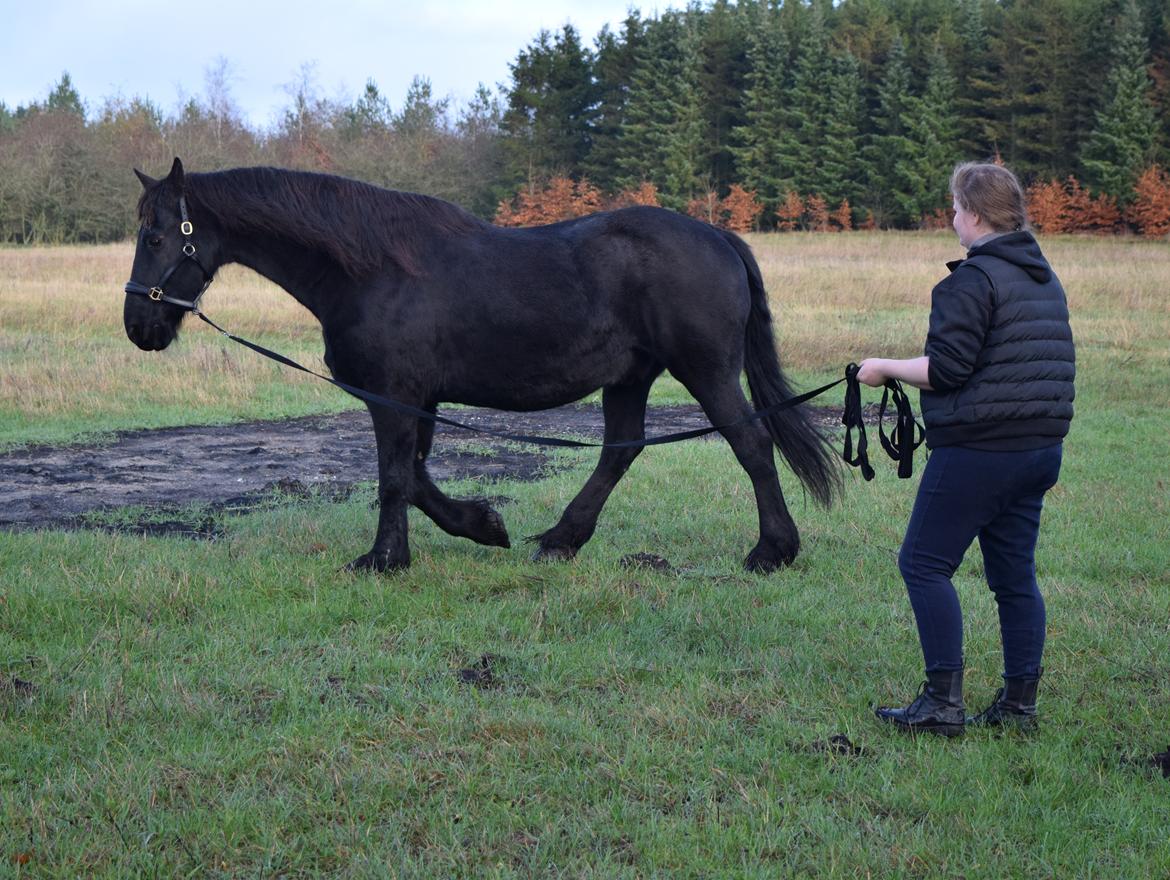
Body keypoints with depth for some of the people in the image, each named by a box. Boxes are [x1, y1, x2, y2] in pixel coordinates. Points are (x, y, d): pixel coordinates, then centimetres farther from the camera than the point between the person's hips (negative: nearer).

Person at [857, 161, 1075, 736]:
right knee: (1014, 573, 12)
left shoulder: (973, 279, -14)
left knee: (924, 563, -2)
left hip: (978, 450, -9)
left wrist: (885, 368, -4)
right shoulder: (1046, 279, 15)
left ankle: (943, 701, -4)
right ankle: (1019, 703, 14)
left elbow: (947, 369, -19)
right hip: (1041, 447, 9)